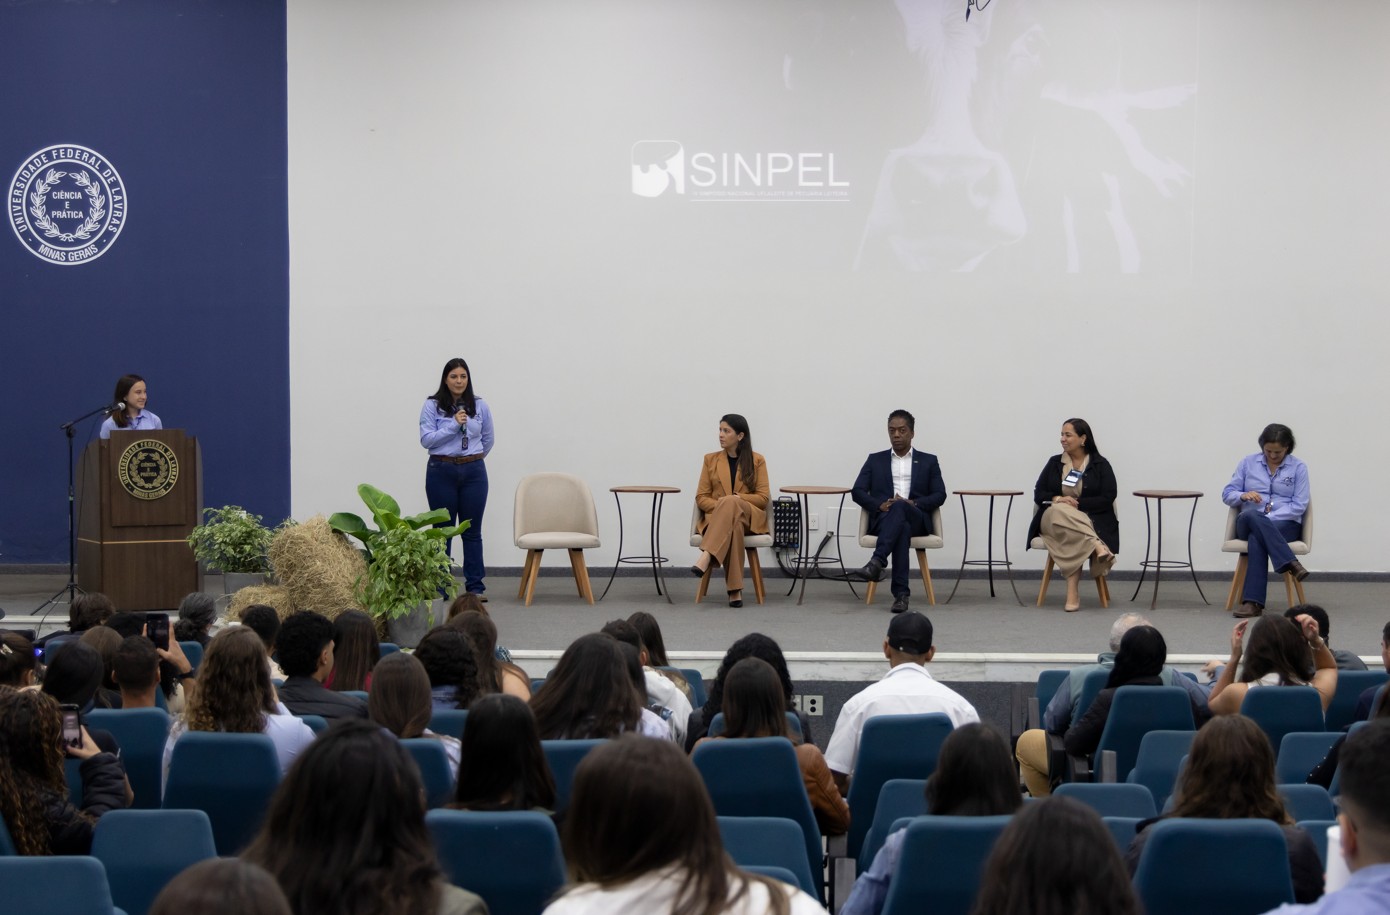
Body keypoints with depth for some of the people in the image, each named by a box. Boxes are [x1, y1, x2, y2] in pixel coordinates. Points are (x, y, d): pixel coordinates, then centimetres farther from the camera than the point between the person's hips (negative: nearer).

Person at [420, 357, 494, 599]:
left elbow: (487, 440, 16)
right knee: (443, 530, 4)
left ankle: (475, 586, 7)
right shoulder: (432, 406, -3)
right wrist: (453, 425, -18)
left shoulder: (480, 406, 5)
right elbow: (426, 439, -11)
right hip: (442, 472, -2)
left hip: (473, 472, 2)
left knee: (472, 530, 3)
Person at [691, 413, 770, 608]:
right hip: (717, 517, 1)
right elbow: (701, 497, 9)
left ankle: (706, 557, -56)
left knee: (730, 503, -40)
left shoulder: (757, 460, 7)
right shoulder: (710, 459, 13)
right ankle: (735, 590, -50)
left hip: (750, 518, -1)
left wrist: (735, 499, -16)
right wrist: (720, 505, -14)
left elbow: (763, 497, 0)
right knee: (733, 524, -41)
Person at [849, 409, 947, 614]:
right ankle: (901, 593, -49)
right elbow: (857, 491, 9)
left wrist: (913, 503, -11)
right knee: (902, 527, -39)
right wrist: (880, 505, -12)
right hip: (883, 519, 1)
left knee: (899, 508, -39)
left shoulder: (928, 461, 19)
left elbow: (939, 495, 9)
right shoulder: (875, 460, 21)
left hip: (917, 520, -1)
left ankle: (877, 562, -55)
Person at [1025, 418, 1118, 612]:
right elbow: (1039, 494, 8)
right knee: (1062, 513, -38)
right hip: (1053, 517, 2)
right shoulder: (1054, 463, 13)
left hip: (1090, 520, -2)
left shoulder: (1100, 465, 4)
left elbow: (1107, 499, -5)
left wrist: (1077, 503, -15)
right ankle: (1098, 547, -53)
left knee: (1072, 538, -39)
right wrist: (1057, 499, -14)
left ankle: (1073, 593, -47)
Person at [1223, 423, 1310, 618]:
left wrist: (1268, 519, -16)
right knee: (1251, 516, -38)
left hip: (1285, 524, -2)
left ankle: (1253, 602, -46)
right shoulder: (1248, 463, 11)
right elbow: (1227, 494, 9)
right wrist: (1243, 496, -16)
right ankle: (1290, 563, -46)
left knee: (1257, 538, -38)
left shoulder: (1298, 468, 4)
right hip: (1248, 524, 2)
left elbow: (1299, 506, -4)